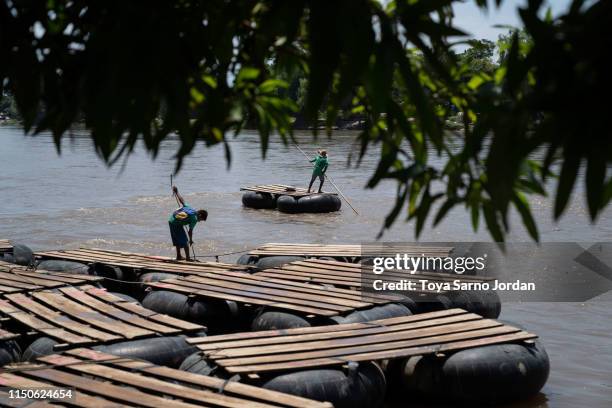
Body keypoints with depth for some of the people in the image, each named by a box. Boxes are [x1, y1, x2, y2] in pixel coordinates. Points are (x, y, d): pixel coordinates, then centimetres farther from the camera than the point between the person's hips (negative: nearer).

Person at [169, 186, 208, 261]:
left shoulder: (188, 207, 8)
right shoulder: (194, 218, -11)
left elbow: (181, 200, 16)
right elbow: (190, 231, -7)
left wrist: (176, 192, 30)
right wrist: (191, 240, 6)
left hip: (171, 220, 9)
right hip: (177, 224, -9)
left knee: (177, 240, 21)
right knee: (185, 242, 0)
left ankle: (178, 256, 31)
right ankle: (187, 257, 1)